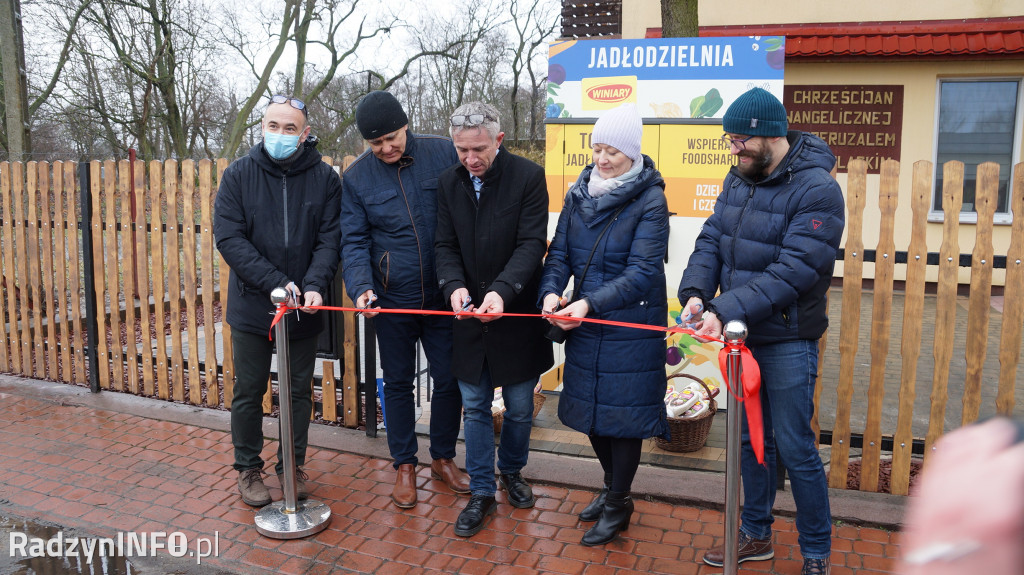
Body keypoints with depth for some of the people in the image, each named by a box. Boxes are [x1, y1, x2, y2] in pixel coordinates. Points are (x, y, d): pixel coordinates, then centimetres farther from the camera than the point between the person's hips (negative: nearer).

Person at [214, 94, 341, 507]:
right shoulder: (238, 175, -3)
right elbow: (228, 238, -11)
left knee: (299, 392, 13)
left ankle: (292, 465, 30)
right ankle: (248, 468, 29)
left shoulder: (325, 178, -2)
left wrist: (315, 285, -23)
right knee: (248, 393, 10)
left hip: (304, 308, 1)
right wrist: (278, 283, -21)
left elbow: (330, 239, -6)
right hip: (252, 306, 0)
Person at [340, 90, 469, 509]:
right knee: (398, 383, 14)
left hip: (444, 297, 0)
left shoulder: (444, 153, -6)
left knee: (449, 380, 11)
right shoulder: (356, 176, -1)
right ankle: (405, 465, 32)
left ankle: (443, 458, 33)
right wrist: (360, 286, -21)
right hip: (392, 301, 1)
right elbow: (354, 240, -2)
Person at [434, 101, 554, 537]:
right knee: (475, 407, 10)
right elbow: (445, 245, 3)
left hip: (517, 315, -3)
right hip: (470, 318, 3)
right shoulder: (449, 183, 3)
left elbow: (532, 244, -15)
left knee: (519, 407, 12)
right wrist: (454, 285, -17)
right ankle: (482, 493, 24)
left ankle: (512, 471, 38)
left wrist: (502, 290, -30)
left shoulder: (528, 177, -10)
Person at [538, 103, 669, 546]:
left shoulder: (650, 201, -13)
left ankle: (618, 505, 25)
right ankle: (612, 485, 39)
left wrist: (590, 303, -30)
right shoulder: (579, 193, 4)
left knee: (622, 413, 4)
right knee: (589, 409, 16)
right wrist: (551, 292, -17)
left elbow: (642, 273, -19)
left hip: (630, 327, -6)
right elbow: (559, 252, 2)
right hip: (584, 325, 6)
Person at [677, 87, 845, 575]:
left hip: (788, 342, -7)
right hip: (742, 335, 7)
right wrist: (695, 292, -15)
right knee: (751, 440, 18)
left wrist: (727, 311, -29)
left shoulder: (817, 190, -17)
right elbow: (712, 239, 4)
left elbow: (791, 272, -25)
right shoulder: (740, 178, 6)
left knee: (795, 449, 3)